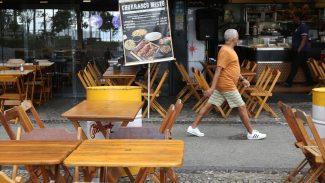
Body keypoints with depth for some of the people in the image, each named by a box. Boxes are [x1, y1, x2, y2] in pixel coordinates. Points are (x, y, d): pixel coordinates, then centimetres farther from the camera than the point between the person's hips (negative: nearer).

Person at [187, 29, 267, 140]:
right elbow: (218, 70, -23)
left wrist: (242, 79, 23)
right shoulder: (226, 51, -17)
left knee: (209, 105, 9)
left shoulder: (229, 50, 15)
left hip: (222, 85, 10)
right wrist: (212, 88, -26)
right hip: (227, 85, -10)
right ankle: (251, 133, 8)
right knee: (242, 107, -1)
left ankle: (193, 127, 11)